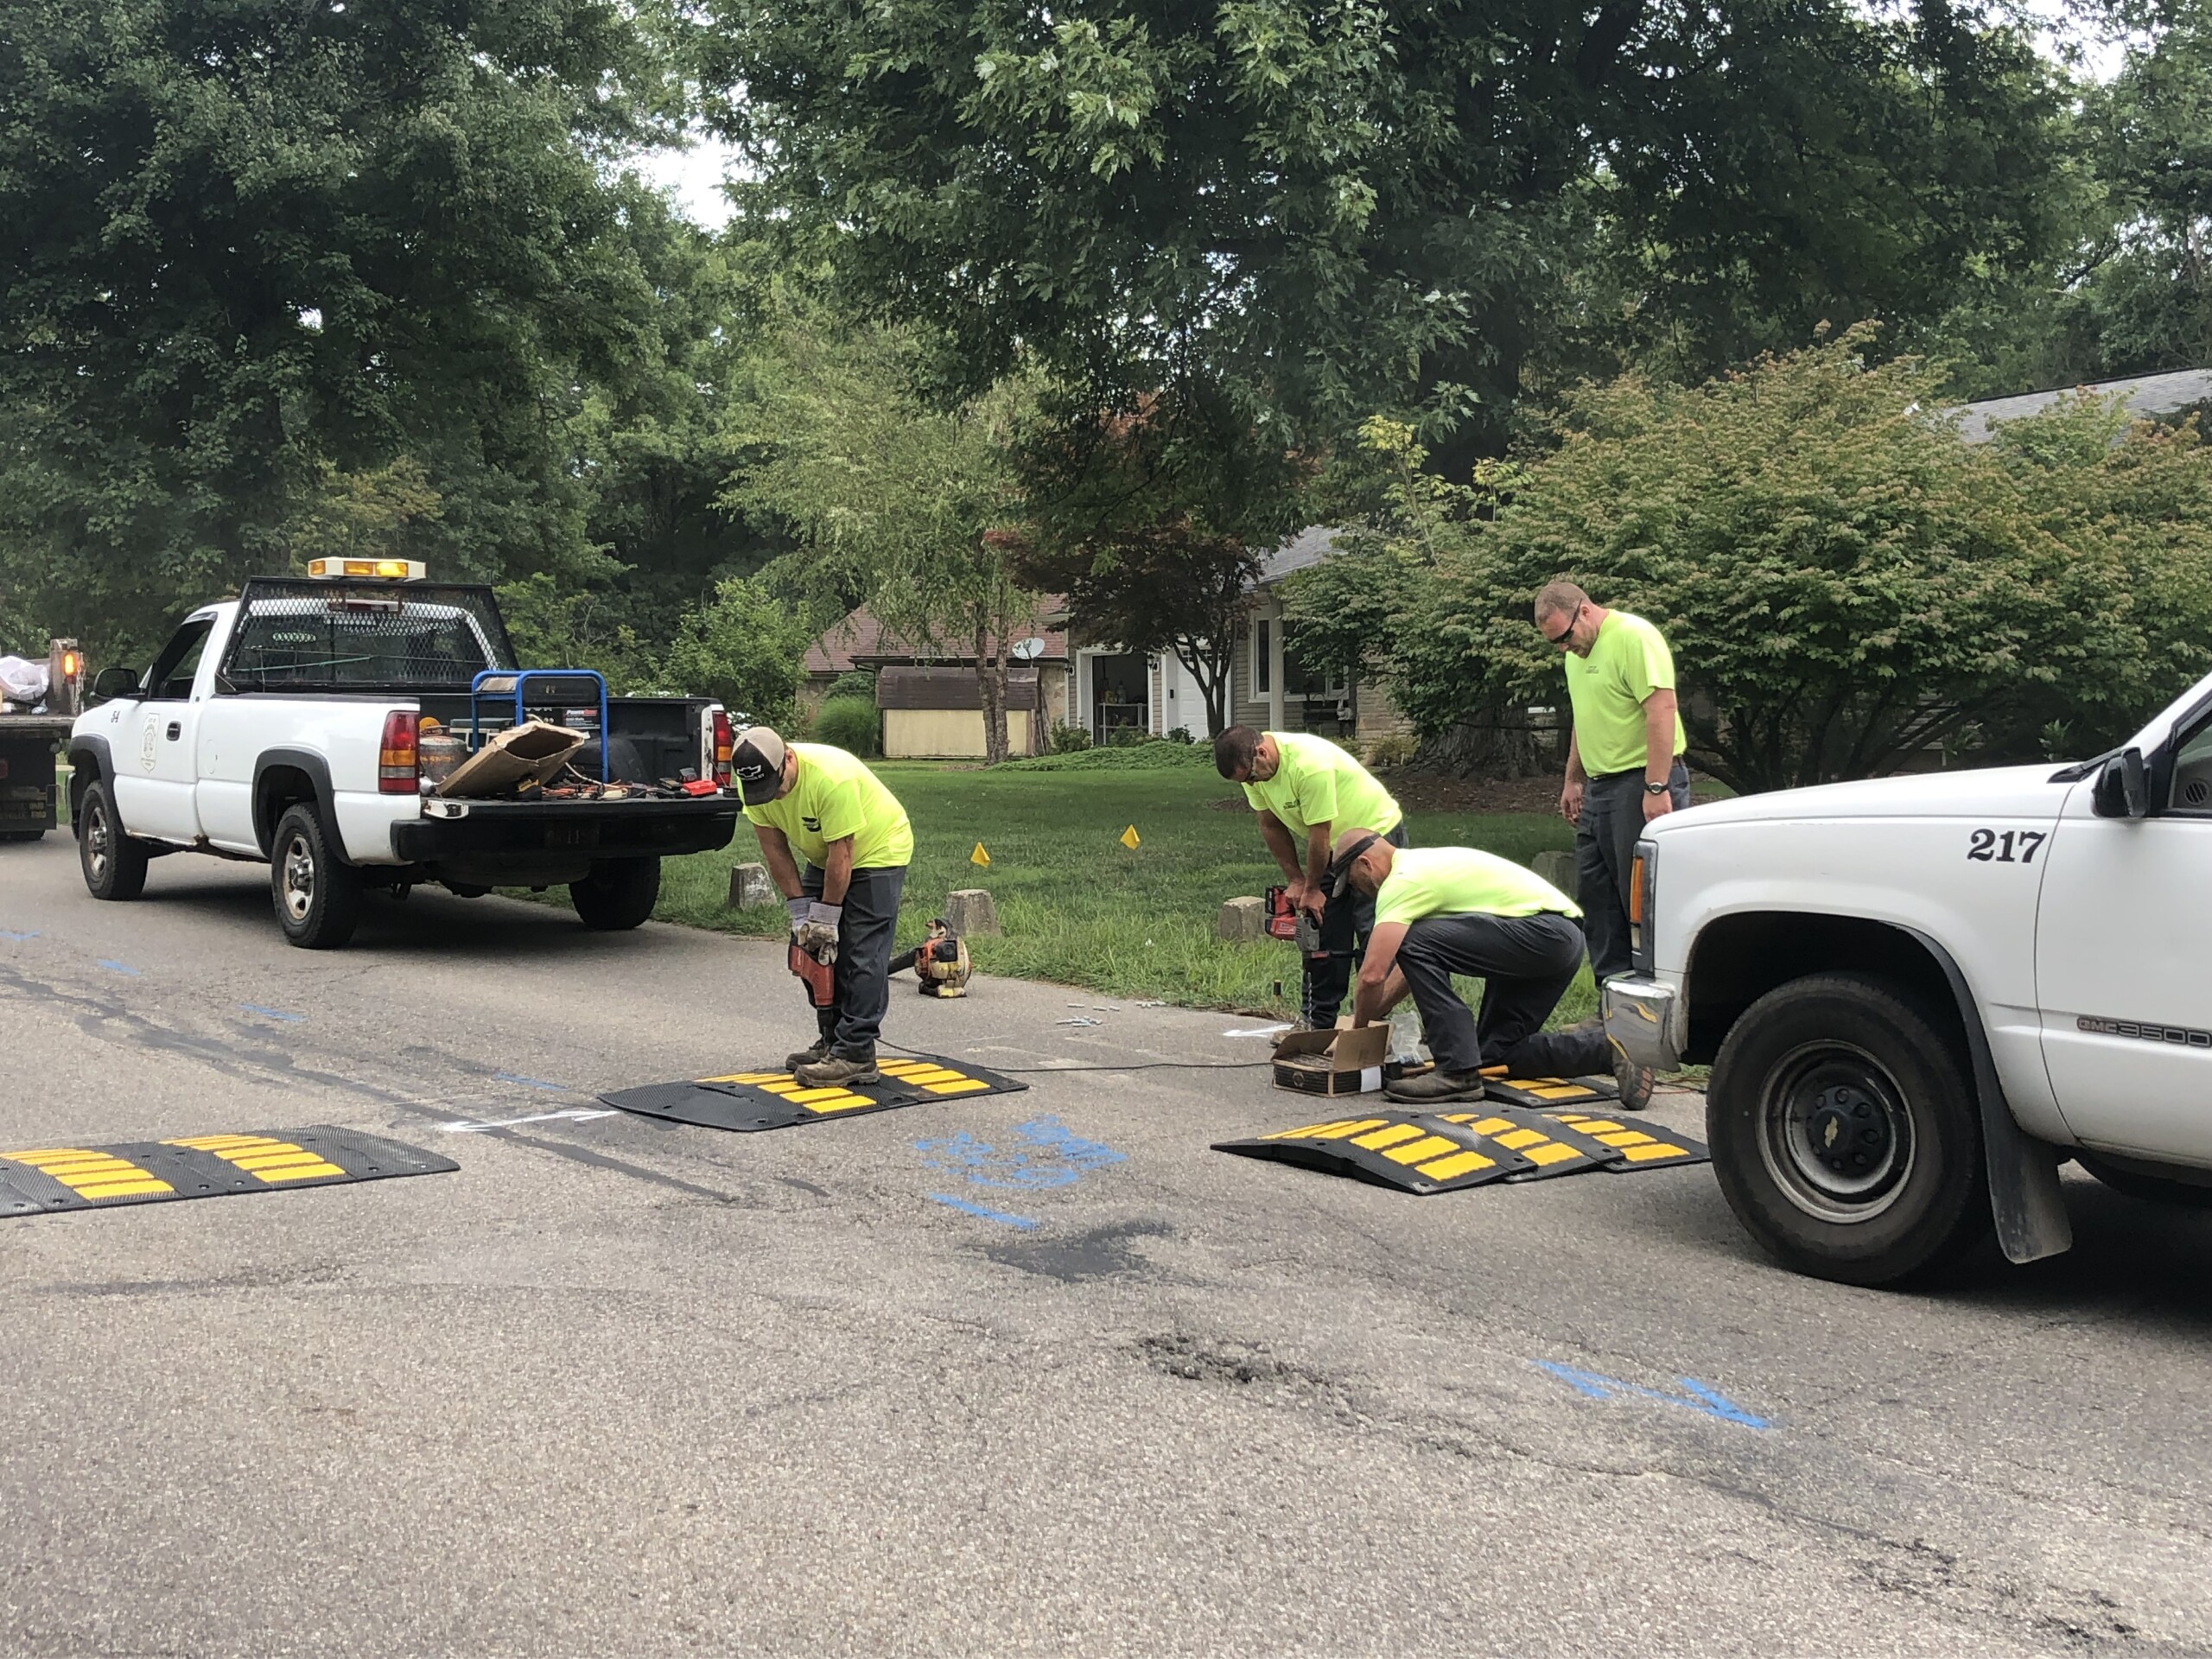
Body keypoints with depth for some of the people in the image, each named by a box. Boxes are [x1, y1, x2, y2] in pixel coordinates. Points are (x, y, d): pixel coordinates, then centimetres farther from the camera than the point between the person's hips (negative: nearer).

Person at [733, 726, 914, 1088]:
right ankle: (832, 1040, 15)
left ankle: (856, 1055, -13)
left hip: (877, 852, -8)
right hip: (823, 856, 8)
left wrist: (826, 915, -22)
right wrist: (800, 910, -11)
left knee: (862, 957, -12)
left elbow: (841, 854, -30)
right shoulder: (752, 782, -16)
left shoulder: (832, 778, -38)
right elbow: (774, 849, -9)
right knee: (815, 948, 6)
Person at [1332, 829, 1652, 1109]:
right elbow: (1415, 968, 31)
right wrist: (1372, 1014, 27)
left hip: (1543, 932, -11)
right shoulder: (1420, 864, 22)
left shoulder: (1402, 880, -9)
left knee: (1414, 944, -16)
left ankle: (1458, 1072, -14)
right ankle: (1606, 1047, 3)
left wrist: (1359, 1026, 2)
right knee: (1496, 1052, 13)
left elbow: (1372, 974, -16)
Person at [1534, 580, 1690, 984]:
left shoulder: (1633, 637, -15)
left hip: (1642, 783, -10)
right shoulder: (1578, 654, 15)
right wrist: (1572, 780, 24)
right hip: (1598, 786, 10)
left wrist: (1656, 788, -25)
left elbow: (1661, 711, -22)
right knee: (1597, 896, 12)